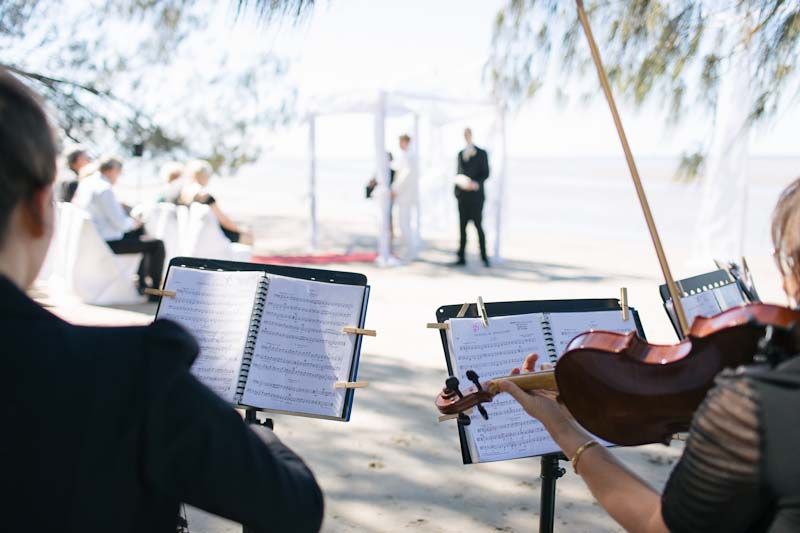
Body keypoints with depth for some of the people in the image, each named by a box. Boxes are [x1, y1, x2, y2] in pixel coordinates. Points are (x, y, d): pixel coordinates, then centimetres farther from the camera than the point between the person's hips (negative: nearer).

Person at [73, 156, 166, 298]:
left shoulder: (85, 183, 7)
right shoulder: (105, 189, -22)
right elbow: (120, 223, -22)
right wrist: (134, 223, -1)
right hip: (106, 243, -10)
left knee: (139, 233, 28)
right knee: (157, 245, -6)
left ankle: (142, 282, 30)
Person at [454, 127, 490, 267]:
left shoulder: (482, 153, 1)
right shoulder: (461, 154, 14)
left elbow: (486, 174, -5)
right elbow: (458, 173, 13)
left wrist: (476, 183, -18)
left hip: (476, 195, -4)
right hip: (463, 196, 4)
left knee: (478, 225, -4)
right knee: (462, 226, 3)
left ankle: (484, 257, 6)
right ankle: (461, 258, 4)